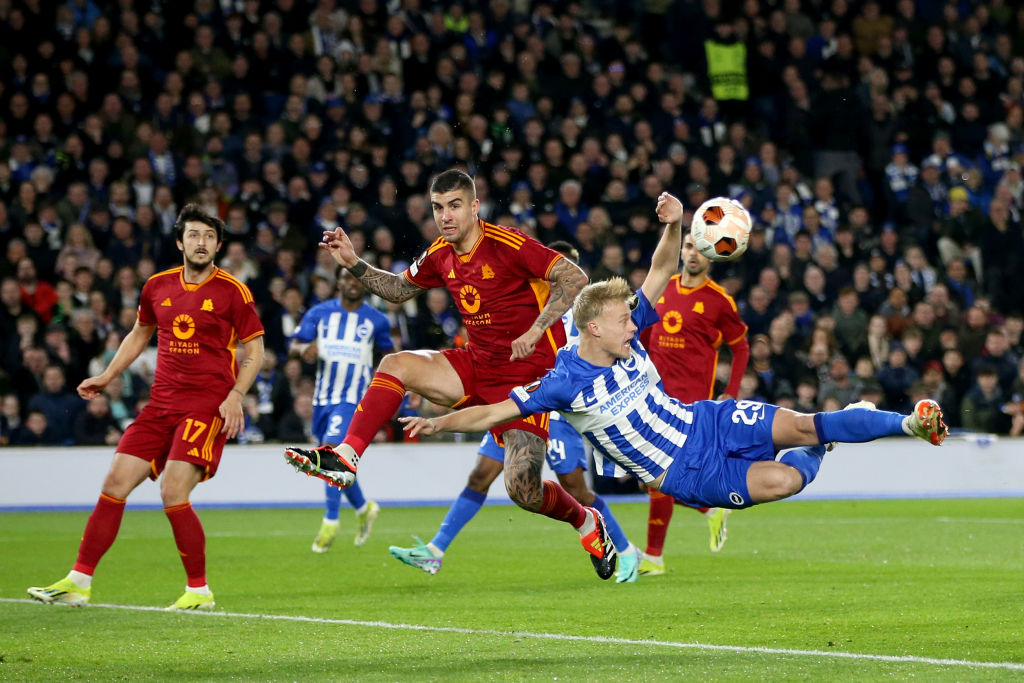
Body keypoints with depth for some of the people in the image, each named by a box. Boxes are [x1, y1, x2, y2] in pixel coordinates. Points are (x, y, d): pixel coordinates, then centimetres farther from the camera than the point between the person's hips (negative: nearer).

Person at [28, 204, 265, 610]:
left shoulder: (232, 292, -5)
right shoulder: (157, 287, 9)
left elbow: (254, 350, 0)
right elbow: (140, 333, 25)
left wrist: (235, 396, -12)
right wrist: (107, 376, 19)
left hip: (208, 405, -5)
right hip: (162, 403, 5)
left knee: (173, 493, -17)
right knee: (115, 484, 0)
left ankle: (199, 591, -2)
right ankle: (79, 581, 6)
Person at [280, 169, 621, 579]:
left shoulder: (507, 245, -18)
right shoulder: (441, 256, 4)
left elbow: (575, 278, -21)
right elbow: (399, 289, 22)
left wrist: (534, 332, -28)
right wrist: (355, 265, 7)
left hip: (526, 373, -7)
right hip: (475, 367, 7)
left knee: (523, 490, -13)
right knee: (395, 365, -12)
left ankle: (587, 523, 19)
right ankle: (345, 458, -14)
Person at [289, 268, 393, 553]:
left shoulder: (376, 320, 3)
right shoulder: (319, 313, 5)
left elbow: (389, 354, 16)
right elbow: (294, 346, 0)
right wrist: (304, 349, -22)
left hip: (353, 398, -4)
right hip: (323, 398, 4)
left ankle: (330, 521, -14)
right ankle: (364, 508, 36)